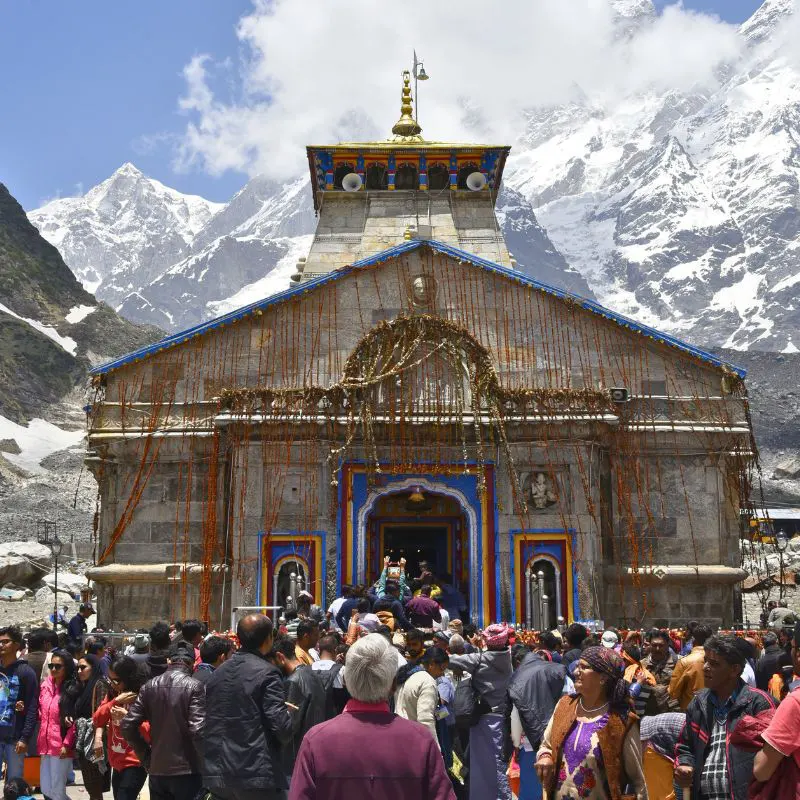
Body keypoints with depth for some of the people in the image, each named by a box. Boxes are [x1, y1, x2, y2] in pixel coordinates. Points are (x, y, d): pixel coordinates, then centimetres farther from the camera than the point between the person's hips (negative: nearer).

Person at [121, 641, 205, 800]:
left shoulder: (149, 686, 4)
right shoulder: (194, 687, -10)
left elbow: (127, 726, 1)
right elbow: (197, 731, -19)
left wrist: (146, 756, 10)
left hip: (157, 770, 4)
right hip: (186, 770, -4)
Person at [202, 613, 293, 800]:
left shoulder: (218, 673, 9)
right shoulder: (266, 673, -12)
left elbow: (208, 723, 16)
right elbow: (283, 728, -15)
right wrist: (289, 711, 4)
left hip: (217, 774, 7)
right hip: (257, 773, -7)